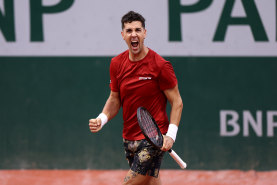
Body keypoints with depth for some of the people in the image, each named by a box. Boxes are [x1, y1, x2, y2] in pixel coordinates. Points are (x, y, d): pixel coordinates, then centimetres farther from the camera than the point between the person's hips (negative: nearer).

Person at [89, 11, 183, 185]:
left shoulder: (160, 65, -11)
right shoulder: (117, 63, 6)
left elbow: (177, 102, -7)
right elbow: (114, 99, 16)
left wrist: (171, 134, -18)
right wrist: (102, 119, -4)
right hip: (129, 138, 6)